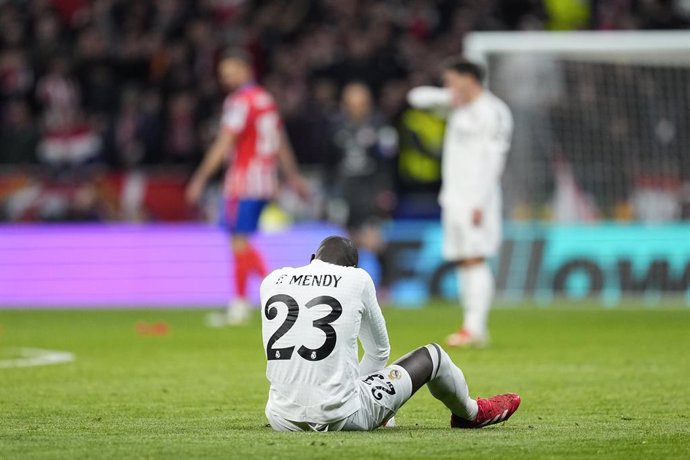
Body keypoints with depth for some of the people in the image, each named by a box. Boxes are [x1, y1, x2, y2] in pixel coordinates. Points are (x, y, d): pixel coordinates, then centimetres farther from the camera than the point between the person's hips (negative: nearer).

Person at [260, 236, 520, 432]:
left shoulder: (272, 281, 10)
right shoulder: (357, 279, 2)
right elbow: (379, 350, 15)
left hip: (282, 421, 3)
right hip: (340, 418, -3)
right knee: (432, 355, 17)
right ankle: (470, 413, 46)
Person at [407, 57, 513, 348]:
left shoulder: (493, 112, -10)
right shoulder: (457, 105, 16)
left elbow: (494, 160, -16)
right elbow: (417, 97, 20)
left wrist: (480, 203, -21)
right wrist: (447, 97, 0)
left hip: (476, 197, -9)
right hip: (453, 196, 9)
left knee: (474, 259, -13)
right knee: (462, 261, 4)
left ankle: (475, 327, -18)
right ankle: (475, 329, 4)